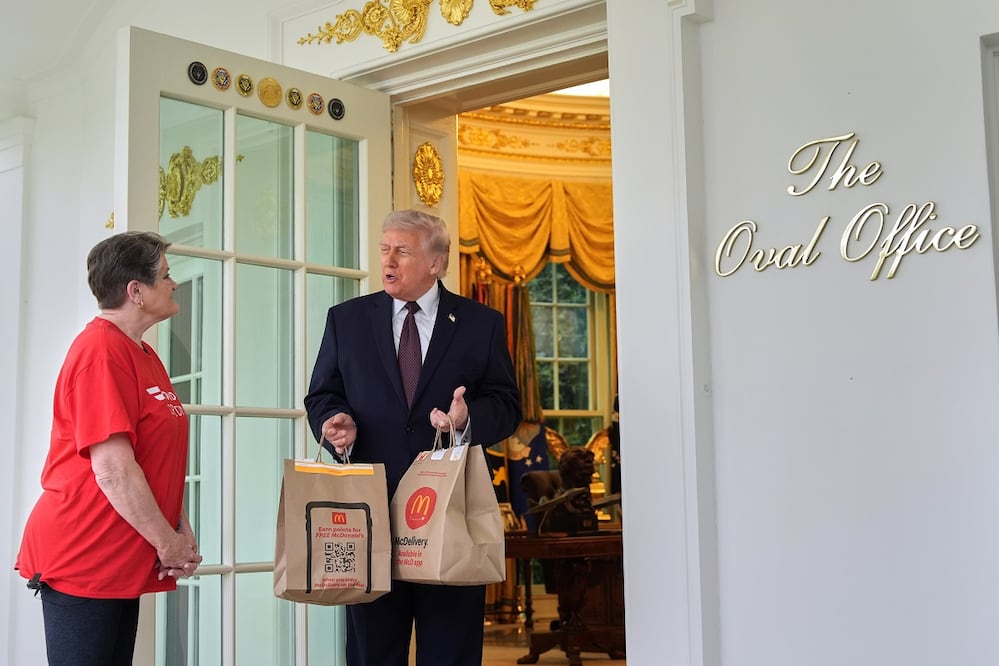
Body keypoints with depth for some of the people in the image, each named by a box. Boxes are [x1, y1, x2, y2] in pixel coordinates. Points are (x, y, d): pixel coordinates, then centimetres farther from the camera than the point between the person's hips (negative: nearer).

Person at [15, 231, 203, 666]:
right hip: (81, 563, -9)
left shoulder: (145, 356, 12)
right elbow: (113, 470, -22)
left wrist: (181, 533, 4)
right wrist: (168, 544, -13)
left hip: (122, 564, 9)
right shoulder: (100, 351, -17)